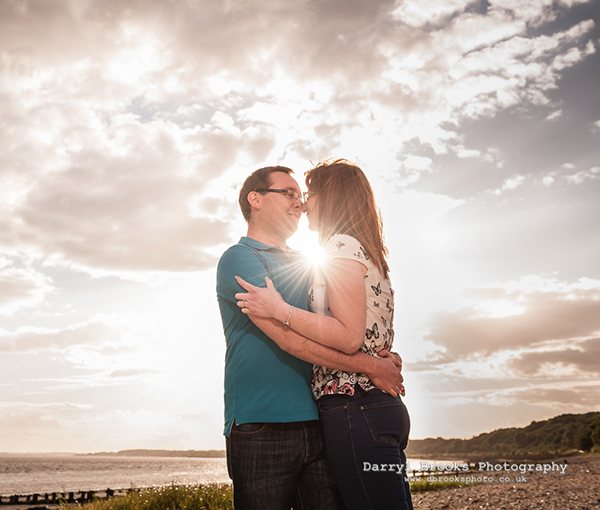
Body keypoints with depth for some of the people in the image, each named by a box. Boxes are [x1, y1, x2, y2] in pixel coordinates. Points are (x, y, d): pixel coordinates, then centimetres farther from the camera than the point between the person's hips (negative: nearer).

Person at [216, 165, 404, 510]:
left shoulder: (303, 266, 21)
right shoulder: (240, 258, -3)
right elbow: (288, 336, -15)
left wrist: (386, 360, 2)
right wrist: (370, 366, -13)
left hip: (318, 426, 6)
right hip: (263, 429, -6)